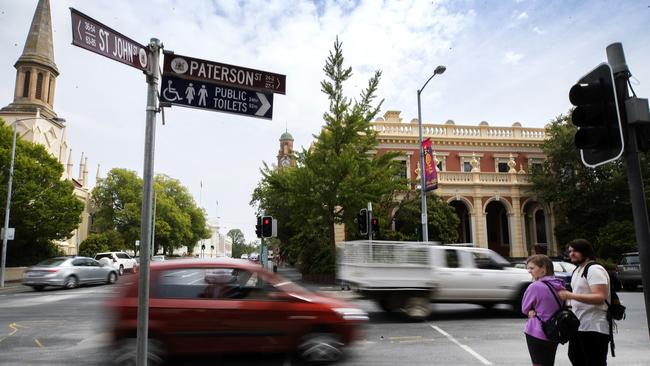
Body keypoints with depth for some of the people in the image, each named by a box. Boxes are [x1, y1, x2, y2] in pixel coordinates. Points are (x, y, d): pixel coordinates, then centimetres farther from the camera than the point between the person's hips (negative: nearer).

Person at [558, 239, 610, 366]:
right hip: (578, 326, 10)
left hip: (594, 328, -10)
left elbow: (600, 297, -27)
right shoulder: (577, 270, 16)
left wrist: (571, 295, -32)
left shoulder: (594, 269, -15)